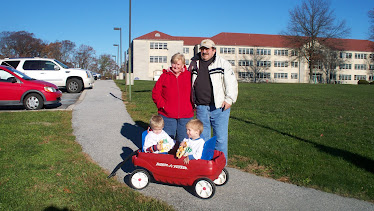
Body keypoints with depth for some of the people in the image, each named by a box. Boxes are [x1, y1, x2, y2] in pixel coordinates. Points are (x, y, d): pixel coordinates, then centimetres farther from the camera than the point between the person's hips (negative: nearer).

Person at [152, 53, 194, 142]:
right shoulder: (164, 76, 3)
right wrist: (162, 105, -5)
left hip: (185, 116, 1)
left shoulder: (189, 76, 4)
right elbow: (155, 93, 4)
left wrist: (192, 105, 2)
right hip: (167, 116, 0)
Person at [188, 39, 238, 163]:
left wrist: (229, 100, -9)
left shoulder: (223, 64, 1)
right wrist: (193, 101, 19)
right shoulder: (194, 63, 13)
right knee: (202, 138, 11)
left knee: (221, 138, -1)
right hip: (201, 108, 4)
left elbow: (232, 83, -1)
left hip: (219, 107, -3)